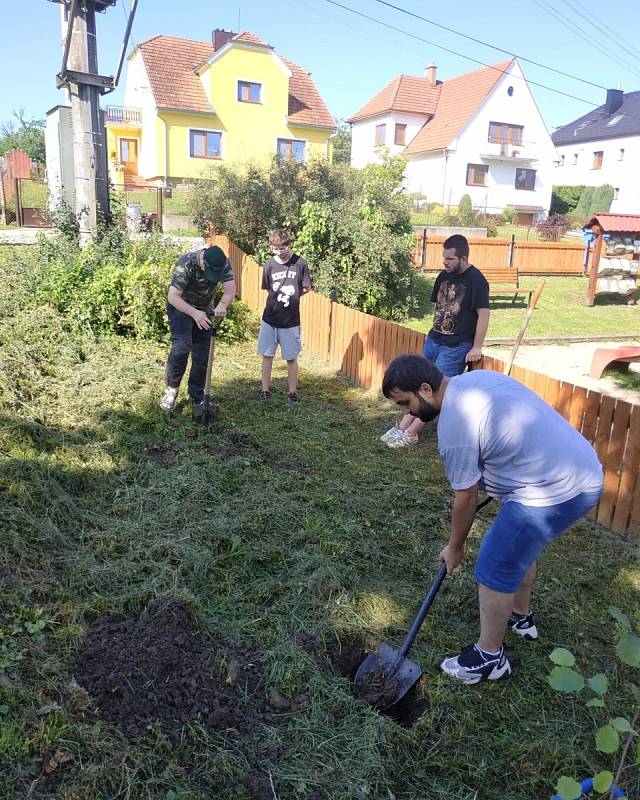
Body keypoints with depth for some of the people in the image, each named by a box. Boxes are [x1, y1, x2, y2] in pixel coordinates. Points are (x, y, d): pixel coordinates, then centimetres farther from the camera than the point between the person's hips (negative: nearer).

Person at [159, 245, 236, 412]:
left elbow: (230, 289, -27)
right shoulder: (186, 264, -32)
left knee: (202, 354, 3)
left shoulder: (223, 263, -19)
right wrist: (194, 313, -48)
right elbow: (172, 296, -34)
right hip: (180, 307, -4)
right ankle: (171, 389, -7)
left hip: (204, 310, 4)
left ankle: (197, 395, 15)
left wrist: (222, 305, -48)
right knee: (182, 346, -24)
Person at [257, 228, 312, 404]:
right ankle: (265, 390, 21)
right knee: (267, 355, 8)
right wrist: (284, 297, 0)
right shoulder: (270, 265, -3)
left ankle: (293, 392, 20)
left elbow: (307, 288, 1)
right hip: (269, 319, 2)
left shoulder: (299, 263, -9)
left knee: (291, 358, 6)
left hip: (291, 321, -2)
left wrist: (292, 296, 2)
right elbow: (269, 289, 8)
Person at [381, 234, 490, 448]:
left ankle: (410, 434, 1)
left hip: (456, 346, -7)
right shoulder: (444, 276, 8)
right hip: (433, 340, 7)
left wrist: (476, 347, -14)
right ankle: (402, 427, 13)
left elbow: (484, 314, -14)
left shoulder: (476, 280, -13)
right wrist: (434, 332, 15)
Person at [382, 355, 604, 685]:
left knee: (494, 569, 3)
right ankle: (520, 617, 48)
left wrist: (454, 548, 7)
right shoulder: (477, 377, 7)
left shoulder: (454, 428, -19)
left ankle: (489, 657, 20)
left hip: (553, 490, -10)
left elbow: (466, 500, -10)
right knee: (519, 546, 28)